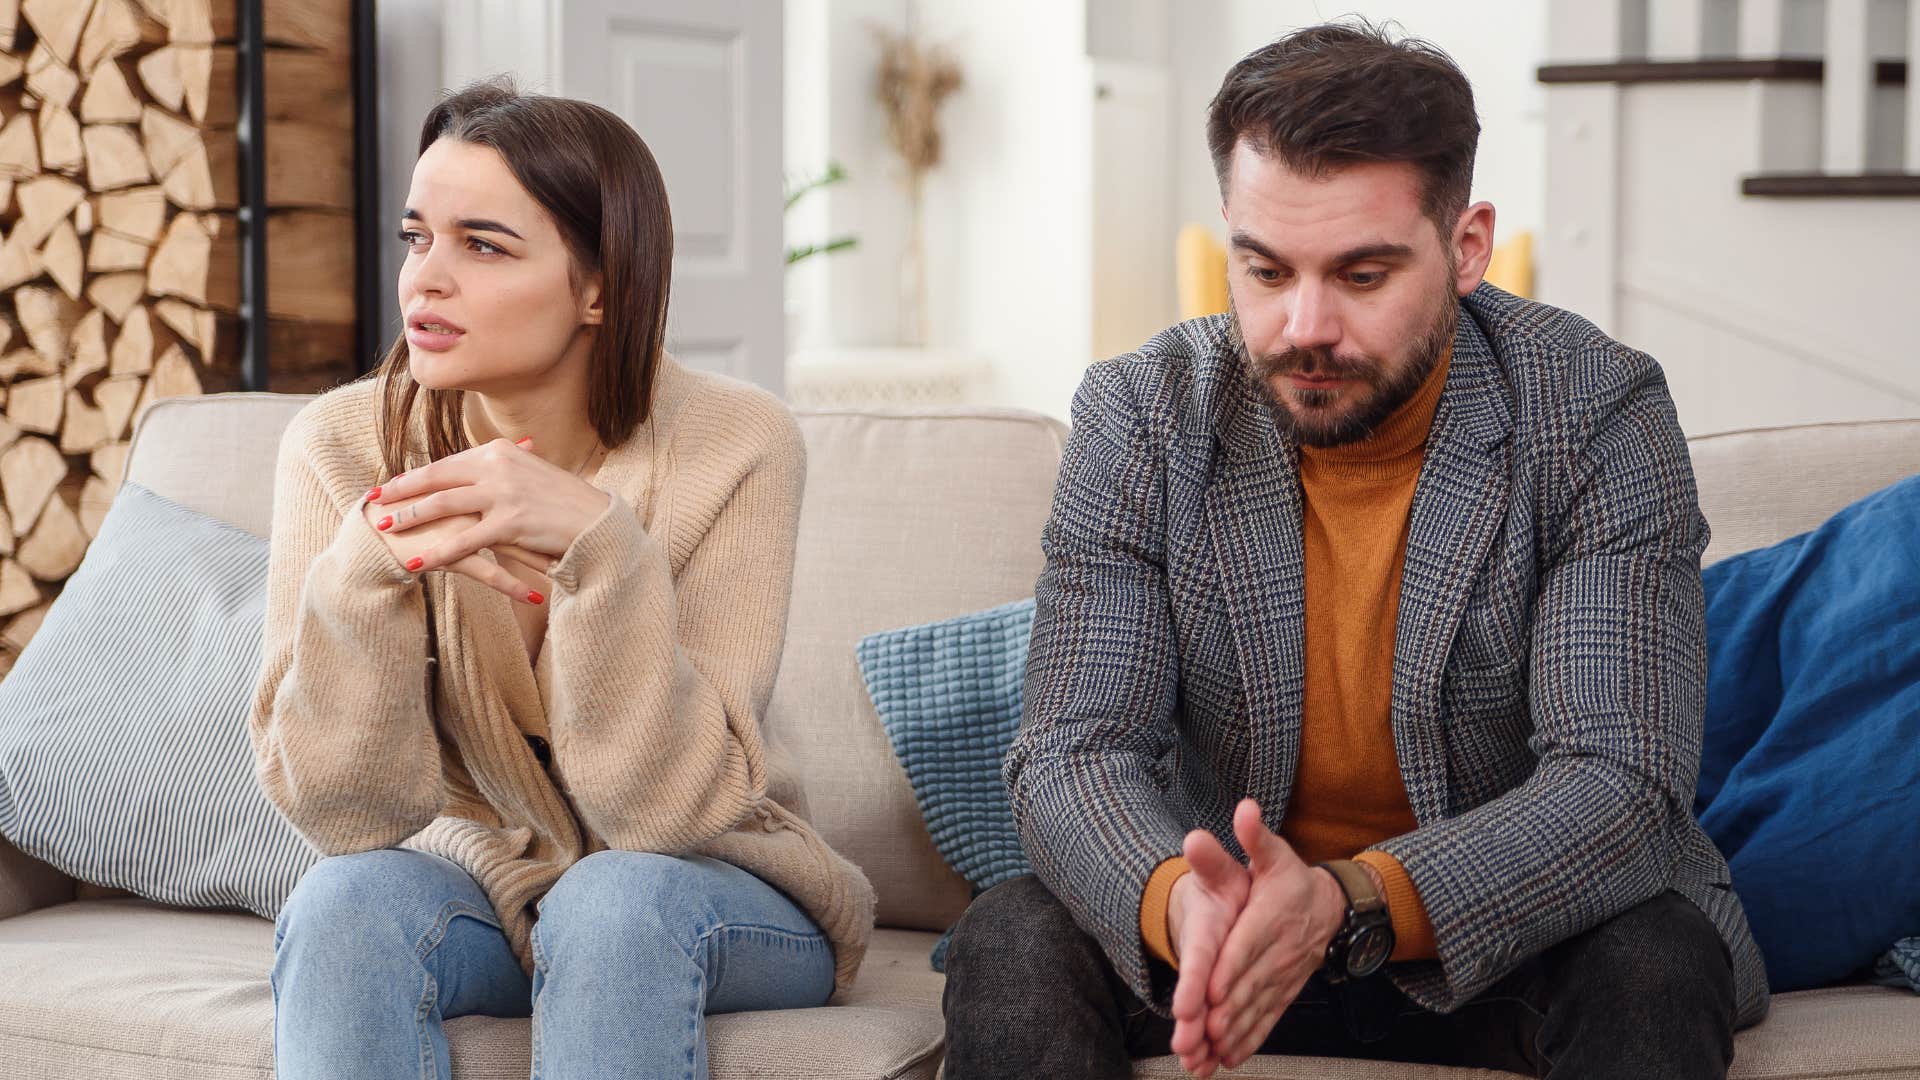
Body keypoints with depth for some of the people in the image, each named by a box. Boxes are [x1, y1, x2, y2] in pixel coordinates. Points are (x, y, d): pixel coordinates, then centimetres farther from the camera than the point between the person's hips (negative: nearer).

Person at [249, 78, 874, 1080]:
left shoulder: (731, 445, -17)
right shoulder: (341, 446, -11)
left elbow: (667, 808, -22)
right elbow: (344, 810, -16)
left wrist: (593, 539, -35)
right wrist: (369, 566, -33)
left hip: (704, 893, -1)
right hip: (470, 875, 2)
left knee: (615, 902, -33)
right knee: (343, 905, -29)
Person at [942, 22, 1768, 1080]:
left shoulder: (1597, 415, -16)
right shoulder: (1137, 419, -10)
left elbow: (1620, 783, -23)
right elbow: (1074, 754, -15)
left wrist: (1351, 904, -41)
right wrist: (1178, 902, -40)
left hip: (1509, 932, -1)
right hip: (1233, 919, 2)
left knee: (1656, 963, -32)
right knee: (1010, 944, -25)